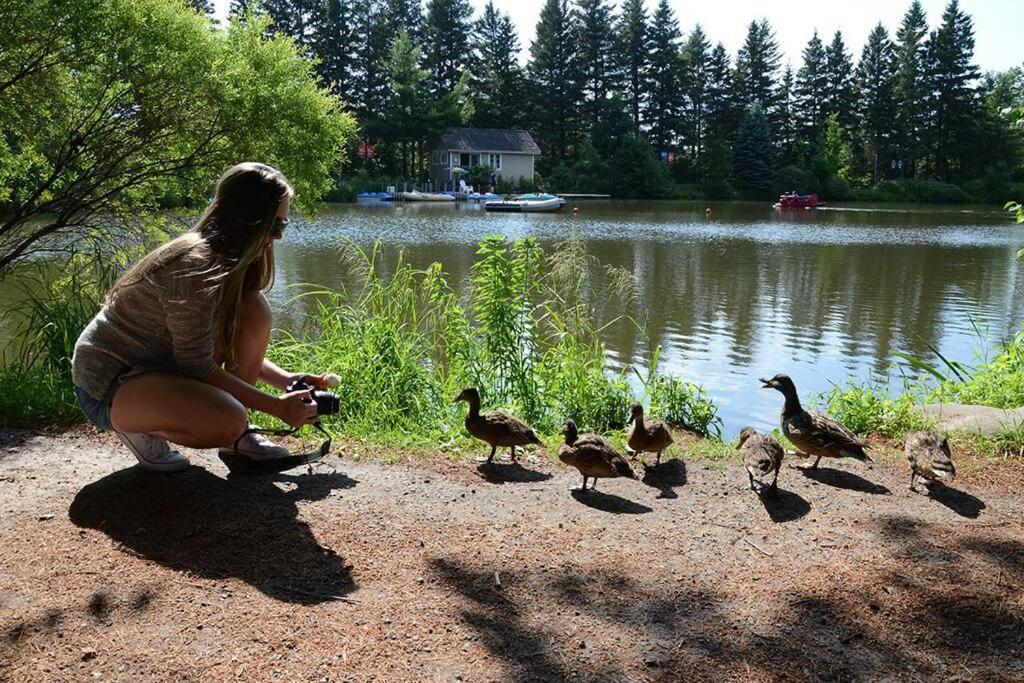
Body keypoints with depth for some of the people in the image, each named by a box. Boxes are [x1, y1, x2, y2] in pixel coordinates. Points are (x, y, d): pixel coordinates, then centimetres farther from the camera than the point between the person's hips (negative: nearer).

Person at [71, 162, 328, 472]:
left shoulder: (227, 261, 0)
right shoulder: (194, 267, -27)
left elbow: (236, 345, 10)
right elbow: (199, 370, -23)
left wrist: (285, 379, -2)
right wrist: (277, 406, -19)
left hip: (164, 363, 9)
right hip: (106, 385, -9)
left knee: (254, 311, -9)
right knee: (228, 420, -34)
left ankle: (237, 435, 0)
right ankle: (140, 428, -4)